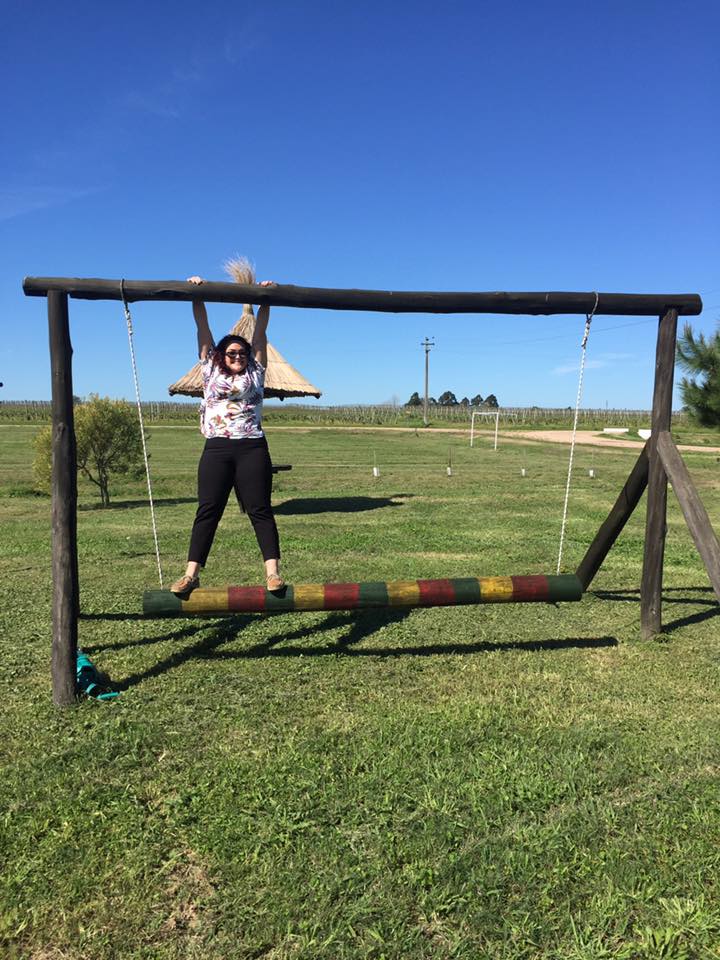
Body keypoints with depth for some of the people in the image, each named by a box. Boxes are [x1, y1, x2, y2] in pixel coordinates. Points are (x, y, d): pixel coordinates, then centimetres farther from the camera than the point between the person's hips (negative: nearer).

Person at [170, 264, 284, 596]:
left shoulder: (255, 372, 14)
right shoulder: (211, 370, 15)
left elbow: (260, 333, 9)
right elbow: (203, 328, 10)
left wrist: (265, 300, 2)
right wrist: (197, 296, 5)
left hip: (252, 448, 0)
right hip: (216, 448, 1)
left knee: (260, 510, -3)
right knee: (207, 511, -2)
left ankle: (273, 571, -5)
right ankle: (191, 573, -3)